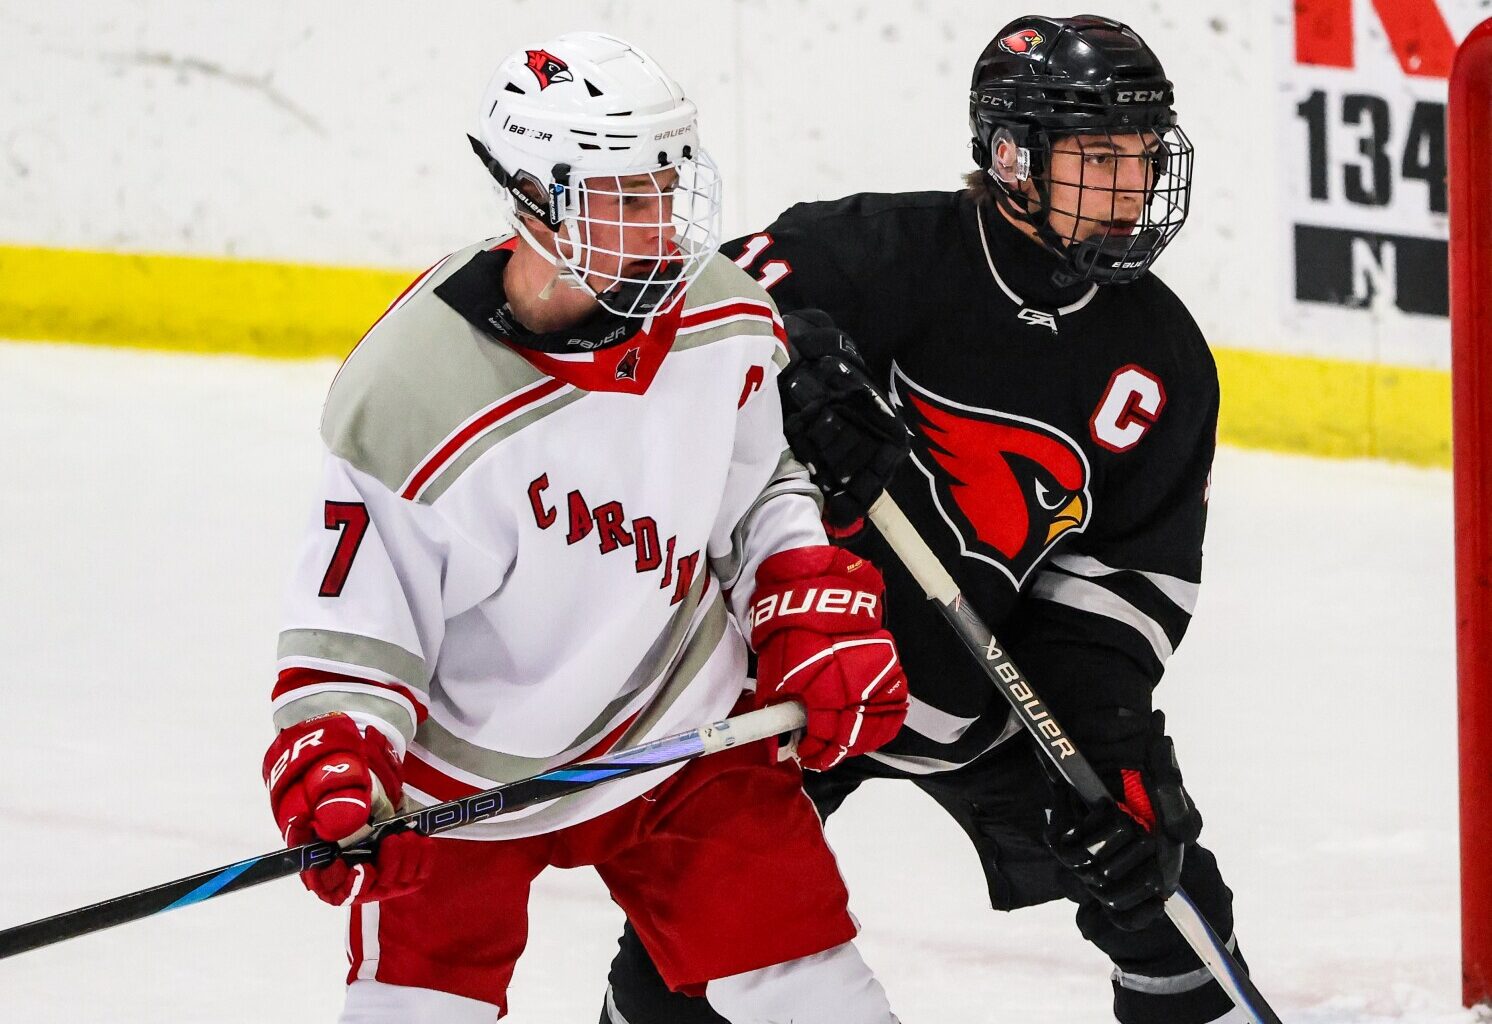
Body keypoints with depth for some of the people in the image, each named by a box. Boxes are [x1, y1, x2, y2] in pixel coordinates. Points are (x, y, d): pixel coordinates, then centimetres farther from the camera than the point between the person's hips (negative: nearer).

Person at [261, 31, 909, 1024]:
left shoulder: (721, 320, -12)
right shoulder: (413, 394, -28)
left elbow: (765, 490, 8)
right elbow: (349, 623, -18)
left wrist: (822, 625, -4)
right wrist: (330, 775, -31)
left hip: (680, 731, 4)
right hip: (466, 768, -4)